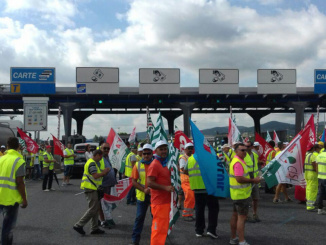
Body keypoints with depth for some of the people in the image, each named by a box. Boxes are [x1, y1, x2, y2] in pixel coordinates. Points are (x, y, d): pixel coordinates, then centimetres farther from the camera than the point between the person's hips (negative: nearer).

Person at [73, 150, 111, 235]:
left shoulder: (95, 163, 18)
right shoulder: (92, 163, -16)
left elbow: (98, 174, 21)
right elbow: (95, 176, -26)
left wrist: (104, 171, 5)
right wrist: (104, 172, -13)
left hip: (93, 188, 11)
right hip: (91, 189, -11)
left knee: (96, 208, 14)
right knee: (92, 209, -8)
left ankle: (94, 228, 19)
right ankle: (79, 225, -3)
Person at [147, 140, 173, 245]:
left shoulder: (165, 163, 15)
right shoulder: (154, 165, -14)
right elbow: (149, 183, -21)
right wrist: (165, 187, -26)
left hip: (166, 200, 9)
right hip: (159, 202, -9)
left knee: (164, 227, 17)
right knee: (159, 228, -5)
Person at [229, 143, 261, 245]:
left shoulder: (237, 161, 14)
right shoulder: (238, 163, -19)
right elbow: (239, 179, -27)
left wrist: (252, 180, 12)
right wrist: (253, 180, -18)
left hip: (237, 194, 11)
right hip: (241, 194, -11)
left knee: (235, 215, 16)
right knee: (242, 217, -7)